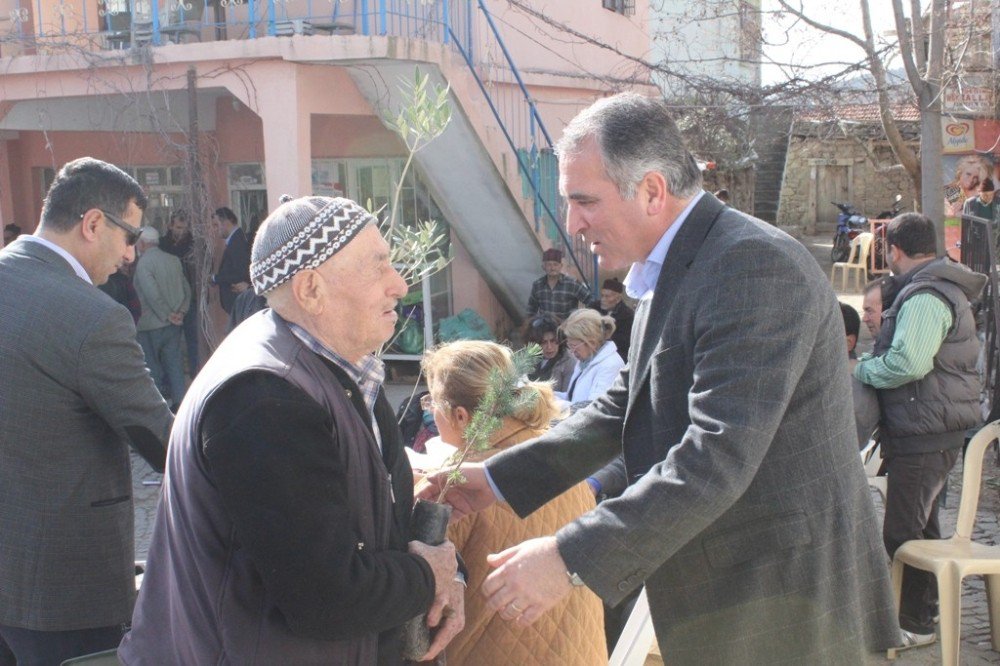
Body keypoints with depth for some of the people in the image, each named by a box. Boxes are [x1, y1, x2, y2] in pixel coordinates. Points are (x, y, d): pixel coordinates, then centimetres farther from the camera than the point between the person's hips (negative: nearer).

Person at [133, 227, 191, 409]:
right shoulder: (174, 260, 6)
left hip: (151, 324, -6)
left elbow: (152, 294, -21)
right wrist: (181, 311, 1)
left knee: (152, 365, 6)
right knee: (174, 362, 10)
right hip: (174, 325, 6)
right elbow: (186, 289, 6)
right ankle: (179, 400, 12)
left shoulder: (143, 263, -13)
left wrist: (167, 315, -12)